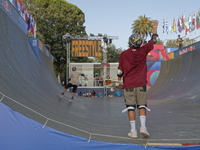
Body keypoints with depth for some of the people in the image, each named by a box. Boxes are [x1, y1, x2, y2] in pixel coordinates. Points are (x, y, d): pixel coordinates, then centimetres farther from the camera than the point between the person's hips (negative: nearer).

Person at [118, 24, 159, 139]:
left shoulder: (124, 54, -5)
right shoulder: (143, 51, -2)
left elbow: (120, 69, 5)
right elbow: (152, 42, 17)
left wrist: (119, 76, 26)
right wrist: (155, 36, 38)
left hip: (128, 84, -1)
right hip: (141, 84, 1)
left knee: (131, 107, 1)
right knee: (142, 105, 8)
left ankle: (133, 131, -1)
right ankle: (143, 127, -7)